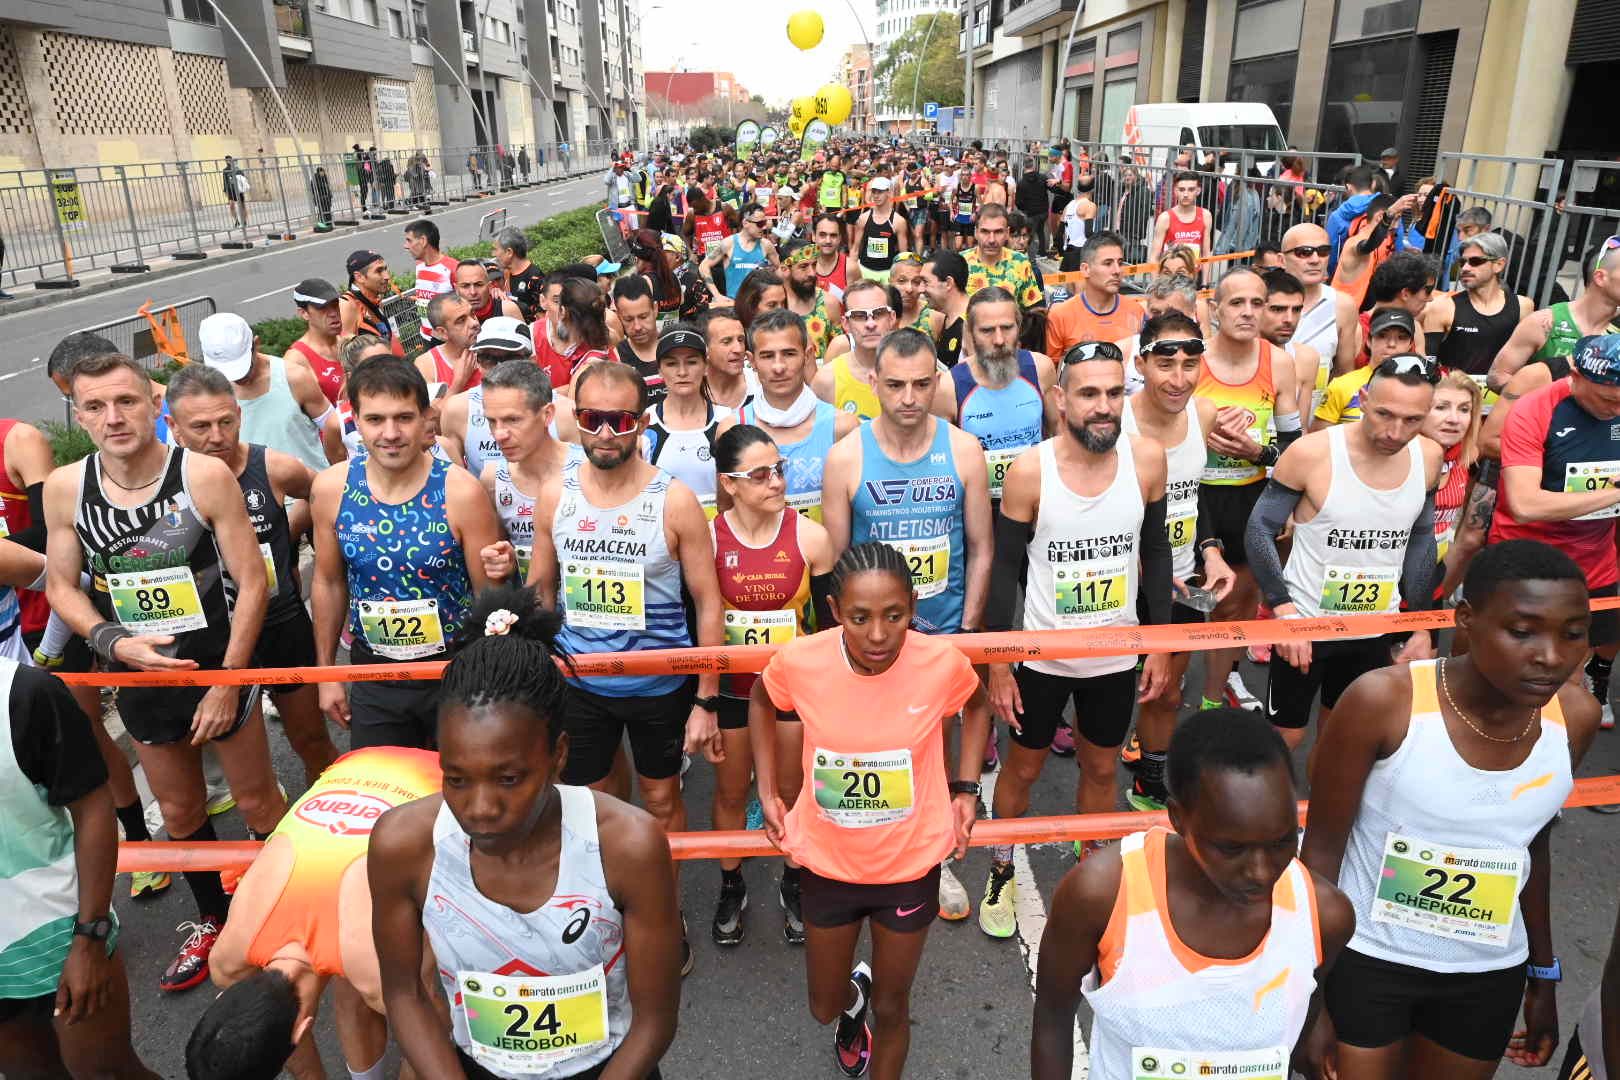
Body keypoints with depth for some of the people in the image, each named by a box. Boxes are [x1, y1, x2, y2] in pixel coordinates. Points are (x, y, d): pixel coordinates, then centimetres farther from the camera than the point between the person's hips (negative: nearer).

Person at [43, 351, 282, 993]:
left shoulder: (204, 475, -18)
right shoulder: (64, 489, -8)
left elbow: (251, 582, -15)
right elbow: (61, 586, 3)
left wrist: (228, 682, -13)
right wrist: (113, 643, -15)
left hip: (219, 666, -3)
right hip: (141, 676, 4)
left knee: (256, 801, 10)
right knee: (179, 810, 19)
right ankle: (213, 921, 43)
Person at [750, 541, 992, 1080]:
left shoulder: (942, 663, -24)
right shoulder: (799, 661, -24)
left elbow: (976, 704, 2)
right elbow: (761, 699, 1)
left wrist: (966, 787, -5)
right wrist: (768, 791, -2)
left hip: (911, 863, -1)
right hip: (827, 860, 1)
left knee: (891, 1007, 19)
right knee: (826, 1008, 23)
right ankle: (854, 992, 59)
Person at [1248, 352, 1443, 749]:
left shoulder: (1429, 458, -5)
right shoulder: (1311, 453, -20)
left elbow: (1421, 538, 10)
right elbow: (1260, 528, -13)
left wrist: (1421, 624, 9)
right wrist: (1284, 609, -21)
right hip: (1305, 624, -4)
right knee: (1285, 735, 8)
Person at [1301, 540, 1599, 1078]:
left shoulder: (1574, 717, -10)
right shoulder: (1383, 701, -24)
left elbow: (1533, 843, 8)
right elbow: (1322, 849, -13)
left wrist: (1544, 973, 17)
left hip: (1489, 974, 4)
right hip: (1365, 959, -4)